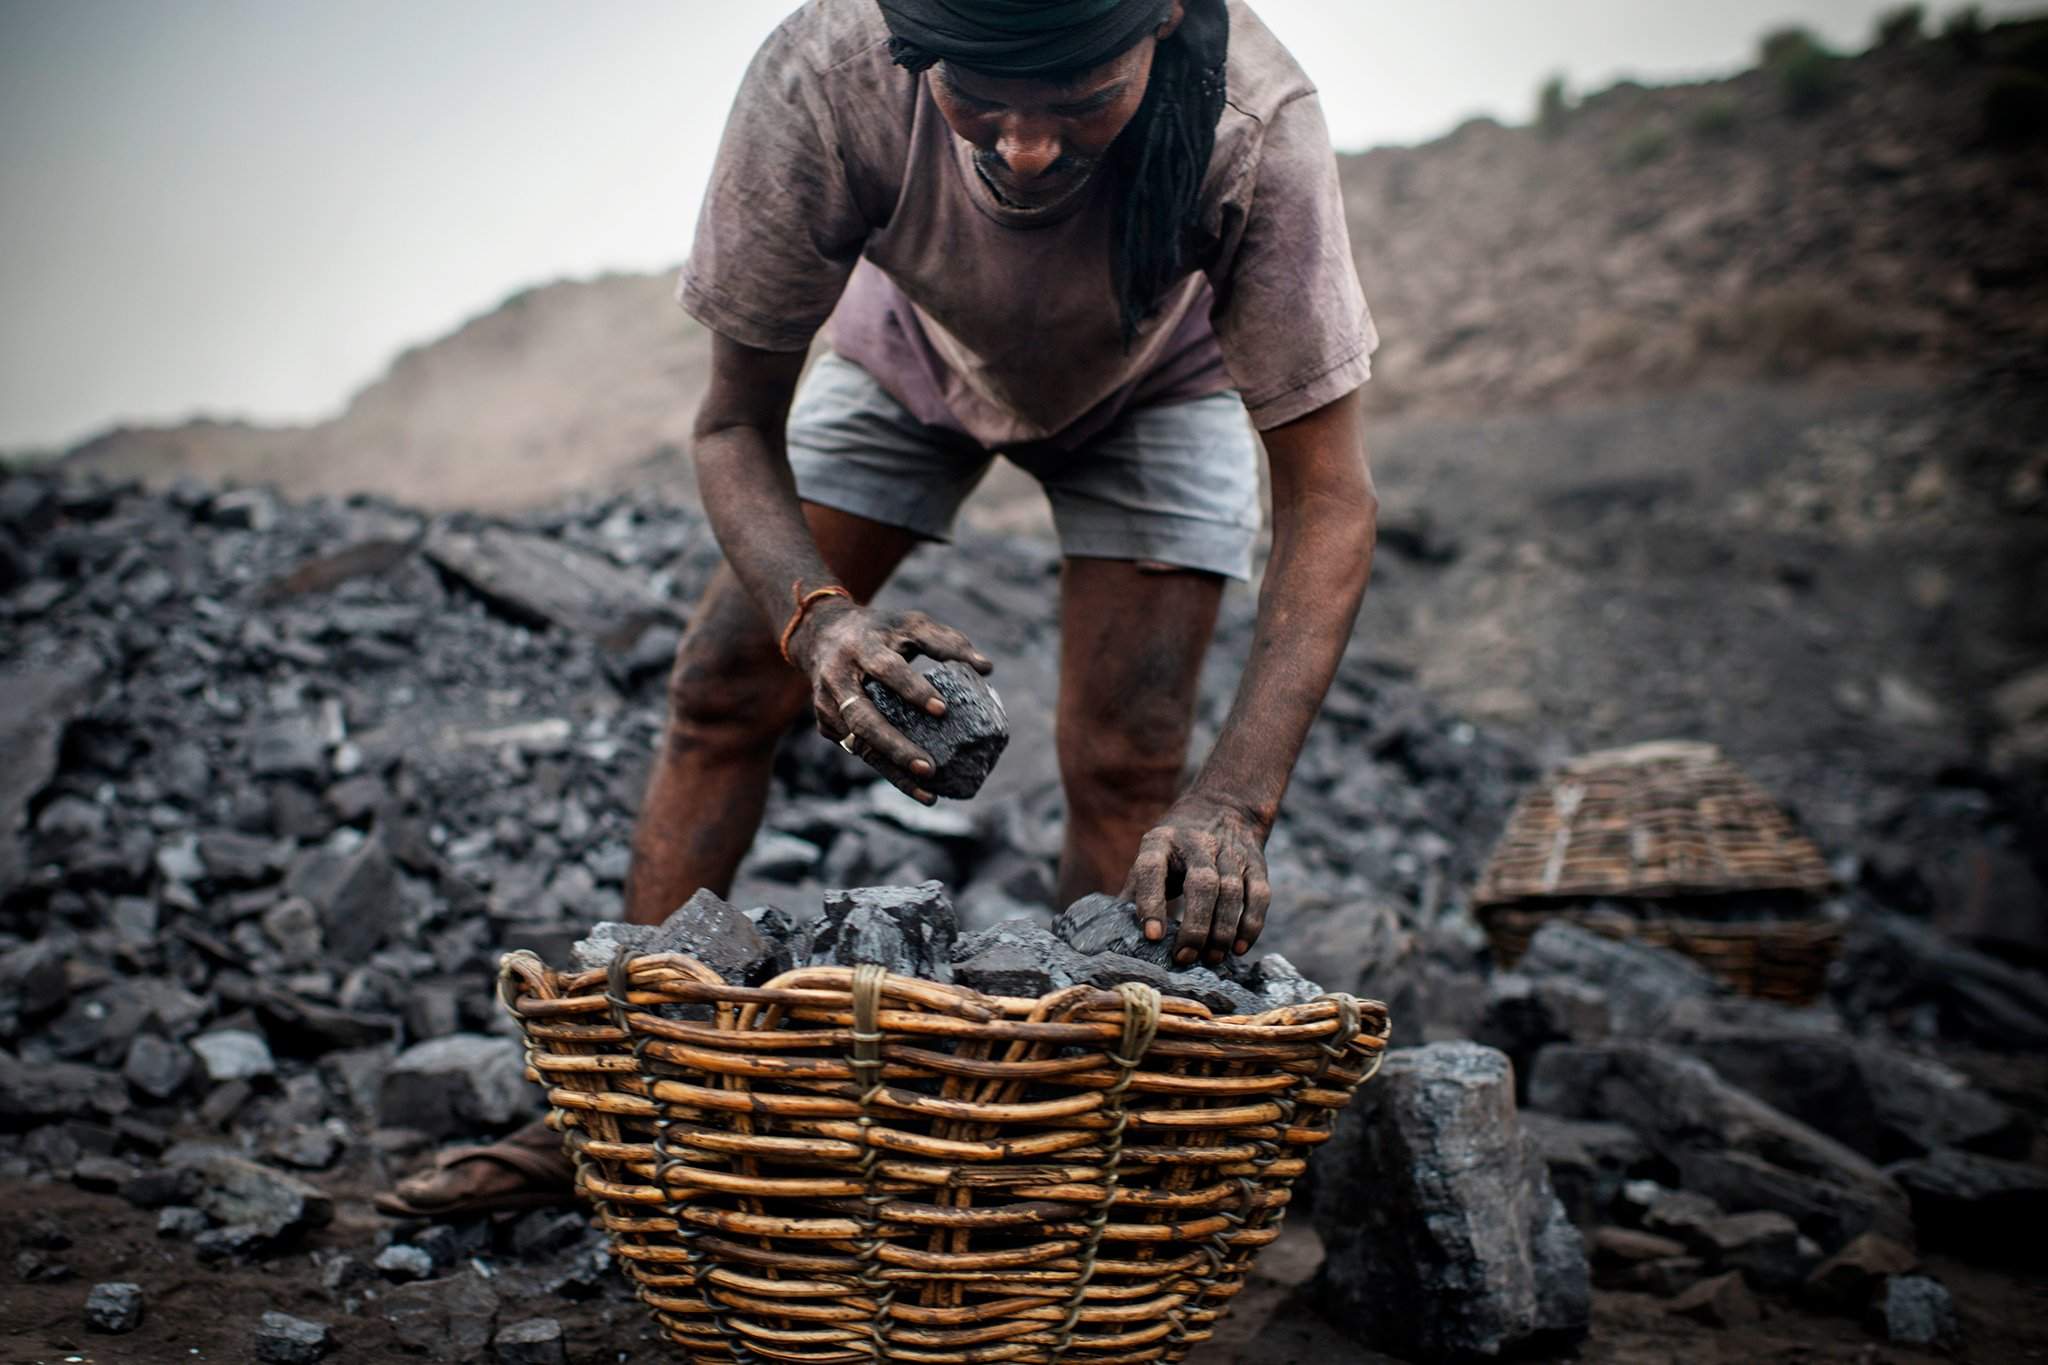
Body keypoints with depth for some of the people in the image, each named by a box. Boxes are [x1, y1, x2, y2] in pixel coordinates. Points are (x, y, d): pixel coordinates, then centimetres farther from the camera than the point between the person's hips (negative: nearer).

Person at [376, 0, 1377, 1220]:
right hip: (911, 352, 2)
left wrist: (1236, 798, -50)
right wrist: (815, 614, -47)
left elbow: (1330, 502, -37)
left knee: (1127, 766, -13)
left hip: (1158, 381, -1)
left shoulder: (1252, 122, -41)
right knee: (723, 689, -3)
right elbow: (735, 426, -27)